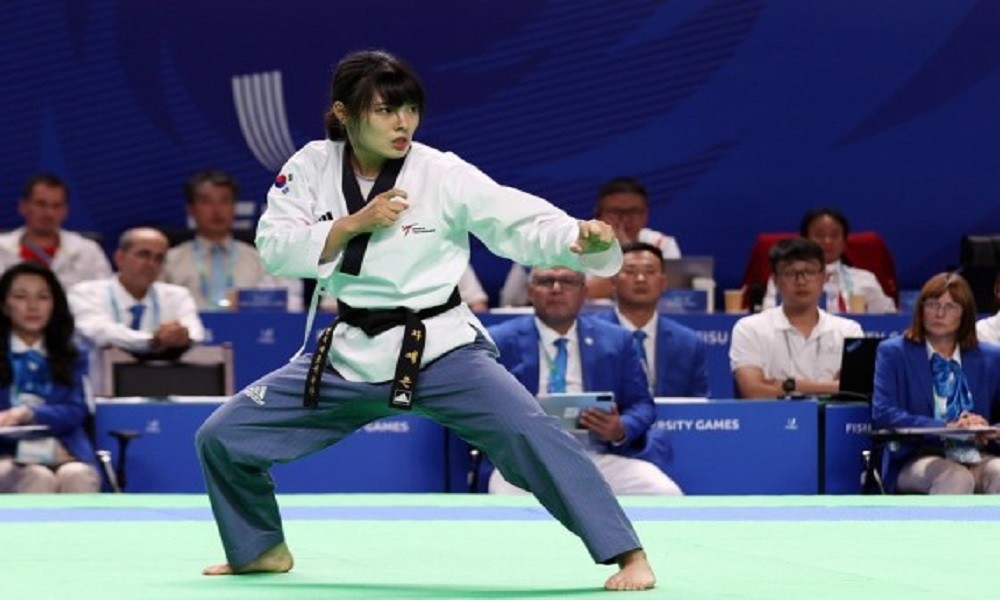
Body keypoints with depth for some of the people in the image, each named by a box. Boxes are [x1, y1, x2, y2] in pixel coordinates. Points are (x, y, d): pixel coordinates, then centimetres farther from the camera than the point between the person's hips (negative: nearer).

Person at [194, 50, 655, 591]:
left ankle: (627, 554, -20)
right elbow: (275, 250, -7)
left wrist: (584, 239, -38)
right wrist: (354, 224, -19)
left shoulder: (445, 175, -12)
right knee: (222, 437, 5)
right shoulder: (313, 166, -2)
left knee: (528, 434, -27)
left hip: (439, 348, -4)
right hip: (351, 354, 4)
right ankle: (261, 548, 31)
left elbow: (525, 223, -18)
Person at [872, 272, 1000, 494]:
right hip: (919, 457, -2)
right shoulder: (893, 353, 10)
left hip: (977, 458, 2)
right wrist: (945, 427, -17)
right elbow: (883, 413, -5)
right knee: (956, 478, -37)